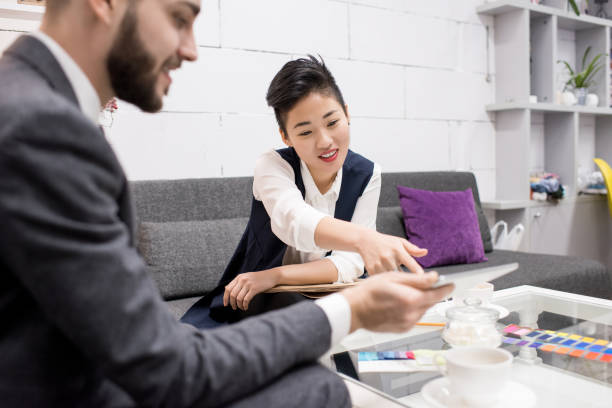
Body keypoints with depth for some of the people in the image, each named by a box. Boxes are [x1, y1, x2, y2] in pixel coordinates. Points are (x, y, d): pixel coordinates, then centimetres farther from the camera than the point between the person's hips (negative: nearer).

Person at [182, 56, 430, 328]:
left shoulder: (366, 175, -8)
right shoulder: (272, 166, -17)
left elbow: (352, 263, -13)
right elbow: (295, 222, -40)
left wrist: (275, 275, -27)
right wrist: (364, 237, -61)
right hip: (251, 301, -2)